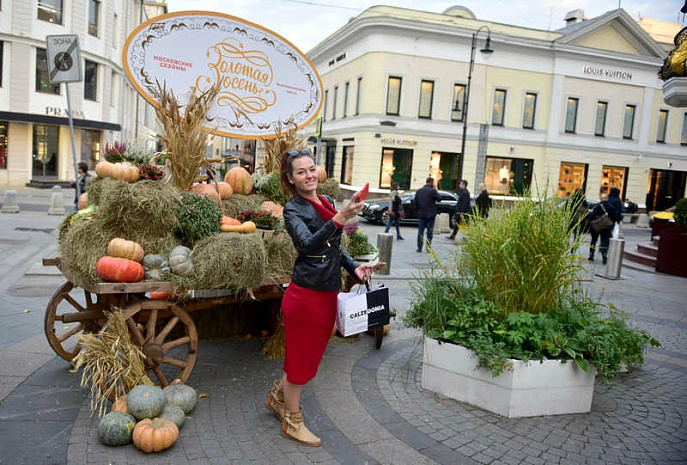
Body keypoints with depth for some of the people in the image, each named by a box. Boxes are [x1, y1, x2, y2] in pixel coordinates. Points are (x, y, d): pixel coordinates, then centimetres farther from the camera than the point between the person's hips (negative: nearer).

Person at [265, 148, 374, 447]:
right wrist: (339, 219, -45)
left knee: (309, 353, 21)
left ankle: (277, 397, 44)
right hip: (306, 293, -8)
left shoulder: (325, 202, 9)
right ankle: (292, 422, 26)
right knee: (301, 356, 7)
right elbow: (309, 245, -33)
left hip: (328, 293, 8)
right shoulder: (293, 209, -14)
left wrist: (354, 267, 7)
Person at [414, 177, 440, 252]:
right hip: (430, 215, -4)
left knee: (420, 231, 7)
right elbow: (439, 199, -3)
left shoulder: (418, 191, 6)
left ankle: (419, 247, 6)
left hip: (421, 214, 4)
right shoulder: (432, 191, -11)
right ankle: (428, 248, 4)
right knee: (430, 231, 3)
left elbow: (415, 202, 7)